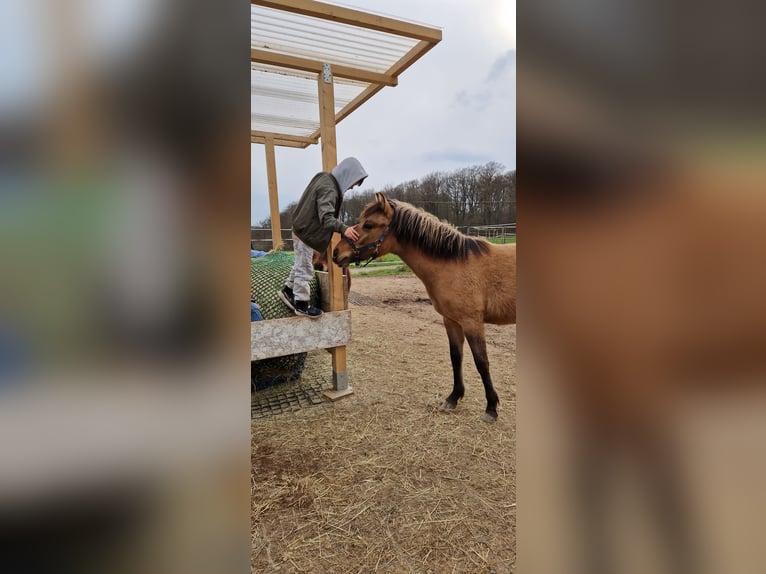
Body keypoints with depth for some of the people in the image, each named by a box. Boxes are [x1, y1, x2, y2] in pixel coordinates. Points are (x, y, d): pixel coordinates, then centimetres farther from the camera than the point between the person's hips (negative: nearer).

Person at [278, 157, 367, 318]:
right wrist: (343, 229, -52)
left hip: (304, 229, 10)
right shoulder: (329, 189, -26)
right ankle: (301, 304, 12)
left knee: (301, 264, 23)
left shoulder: (324, 178, 3)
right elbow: (326, 217, -38)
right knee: (305, 268, 0)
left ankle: (288, 290, 39)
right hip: (306, 233, -10)